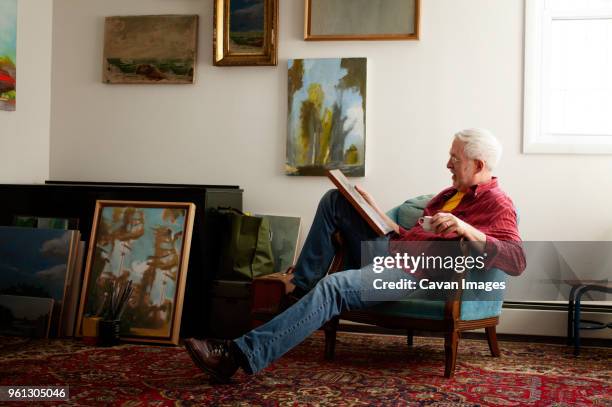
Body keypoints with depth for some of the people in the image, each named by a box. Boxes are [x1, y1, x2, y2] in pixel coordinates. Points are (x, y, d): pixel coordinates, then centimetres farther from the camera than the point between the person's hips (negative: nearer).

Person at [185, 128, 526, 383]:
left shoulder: (498, 205, -6)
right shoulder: (454, 192, 22)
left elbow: (517, 261, -21)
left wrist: (467, 230, -34)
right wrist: (377, 211, 15)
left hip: (414, 272, -10)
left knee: (331, 288, -31)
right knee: (335, 199, 9)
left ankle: (242, 354, -37)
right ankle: (303, 288, 2)